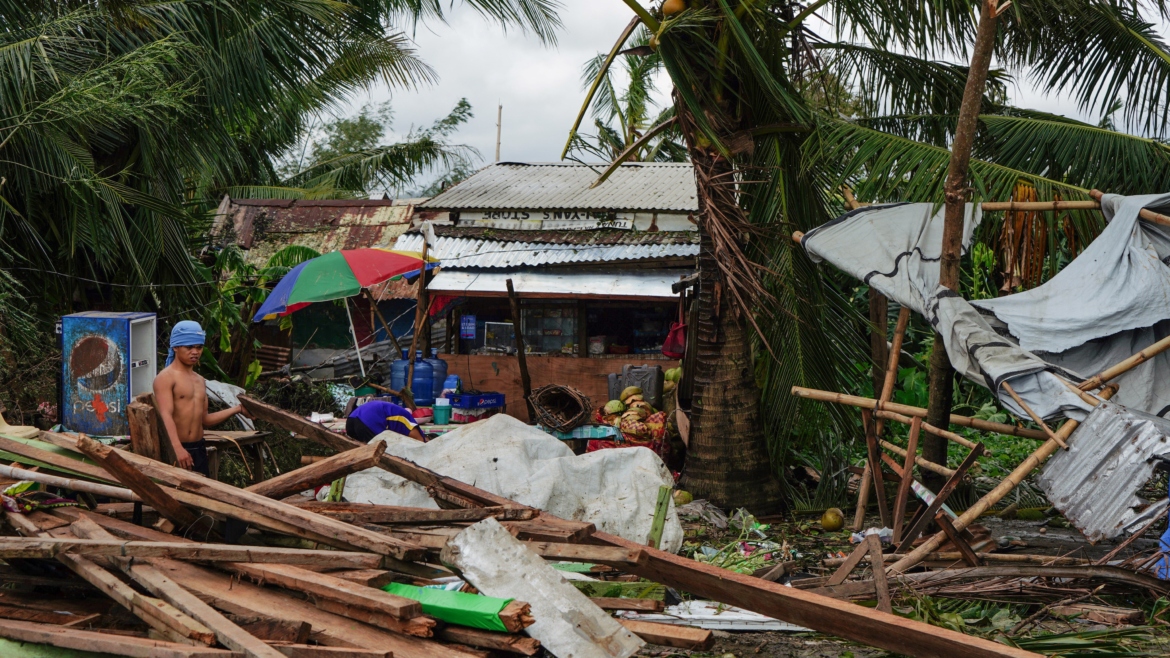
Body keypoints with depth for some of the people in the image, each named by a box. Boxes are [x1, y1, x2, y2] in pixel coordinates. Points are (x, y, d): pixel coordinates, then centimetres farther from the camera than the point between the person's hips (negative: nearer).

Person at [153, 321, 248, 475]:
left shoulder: (199, 381, 18)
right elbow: (166, 416, -22)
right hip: (174, 449, -8)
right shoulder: (166, 378, -8)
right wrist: (178, 449, -35)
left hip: (199, 448, 8)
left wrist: (237, 409, 14)